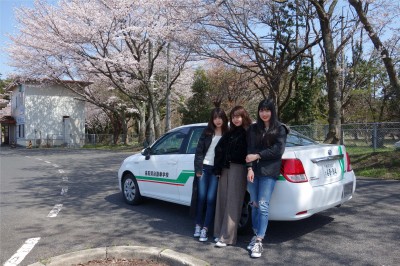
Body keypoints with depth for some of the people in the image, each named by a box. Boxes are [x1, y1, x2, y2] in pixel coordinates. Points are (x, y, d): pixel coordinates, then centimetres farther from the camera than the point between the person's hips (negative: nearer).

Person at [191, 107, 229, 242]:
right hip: (204, 168, 1)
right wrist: (198, 169, -3)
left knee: (210, 199, -2)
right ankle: (198, 225, 20)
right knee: (201, 197, 5)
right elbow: (199, 151, 4)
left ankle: (205, 229, 7)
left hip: (217, 170, -1)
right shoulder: (207, 132, 6)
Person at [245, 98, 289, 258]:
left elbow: (278, 149, -7)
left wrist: (257, 156, -10)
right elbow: (249, 150, 4)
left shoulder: (280, 129, 5)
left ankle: (258, 242, -4)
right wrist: (249, 168, -9)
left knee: (263, 206, -8)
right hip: (254, 171, 3)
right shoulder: (253, 129, 12)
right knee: (254, 205, 8)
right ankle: (256, 236, 22)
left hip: (269, 172, -3)